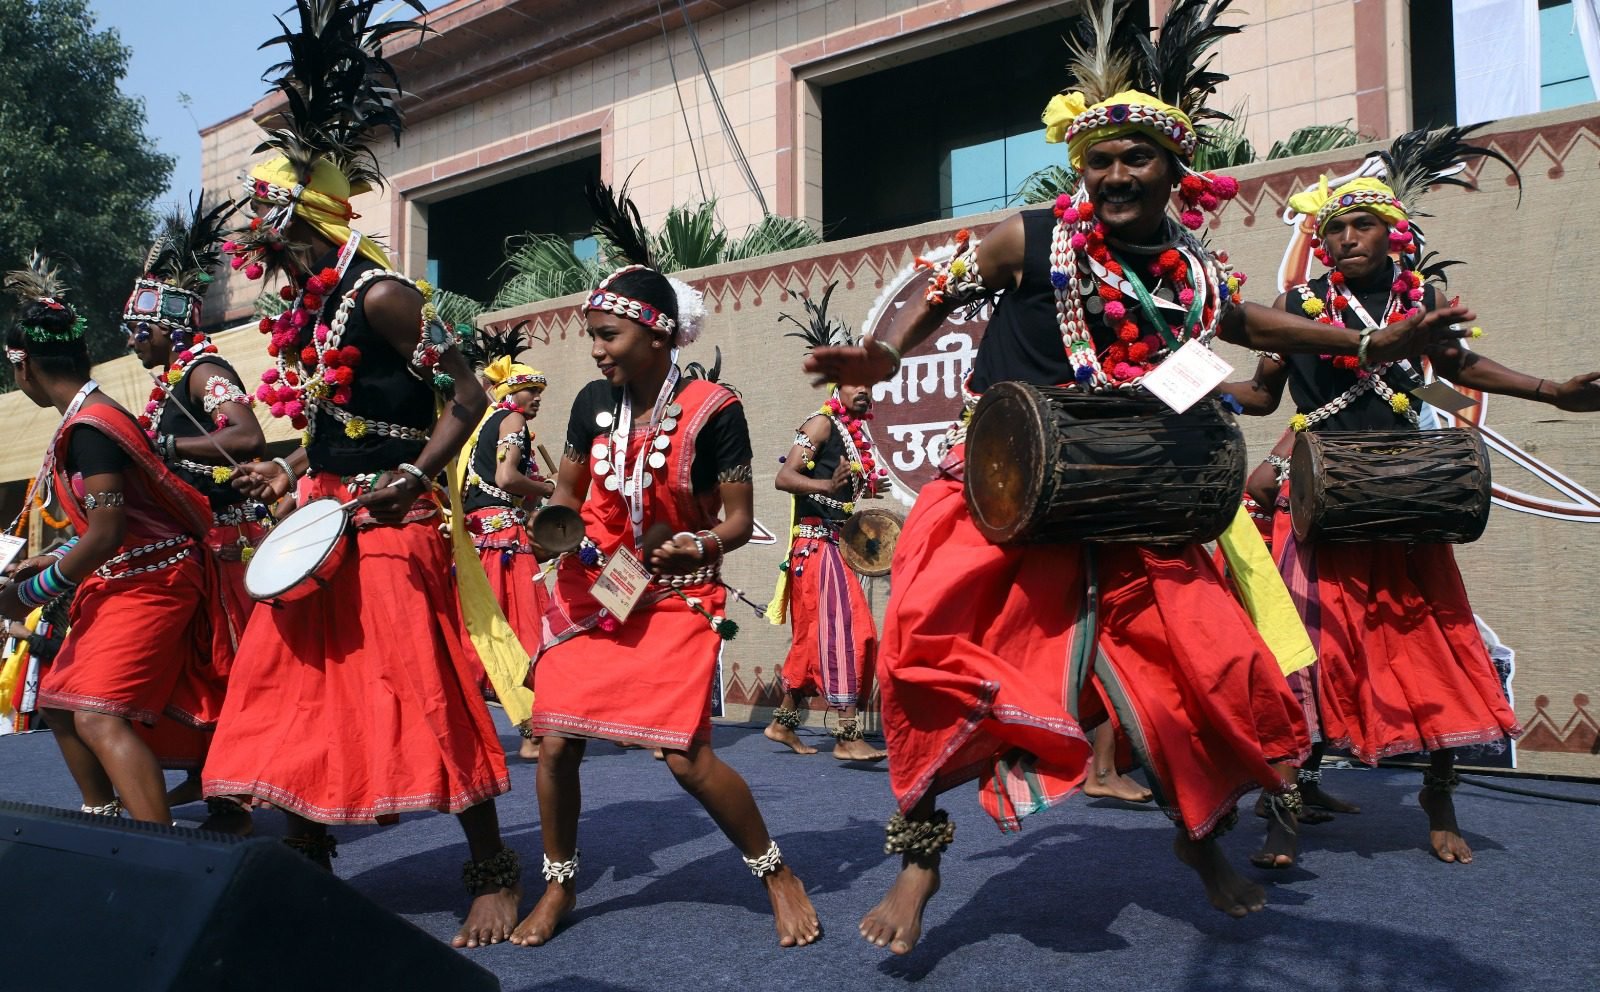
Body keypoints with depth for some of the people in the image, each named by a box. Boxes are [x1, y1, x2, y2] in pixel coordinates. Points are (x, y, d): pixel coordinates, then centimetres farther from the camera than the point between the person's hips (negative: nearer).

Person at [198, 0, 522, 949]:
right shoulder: (312, 312, 13)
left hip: (387, 533, -9)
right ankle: (308, 857, 30)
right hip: (323, 524, 10)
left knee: (425, 699, -6)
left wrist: (413, 480, -22)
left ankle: (493, 872, 8)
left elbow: (466, 396, -17)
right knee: (295, 693, 14)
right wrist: (288, 472, 15)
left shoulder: (380, 296, -14)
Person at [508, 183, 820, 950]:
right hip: (590, 592, 5)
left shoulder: (712, 410, -13)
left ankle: (776, 872, 12)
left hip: (676, 600, -5)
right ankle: (559, 886, 24)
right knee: (555, 741, 0)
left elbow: (739, 520, -9)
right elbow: (566, 492, 14)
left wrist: (695, 546, -27)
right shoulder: (594, 403, 1)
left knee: (686, 756, -12)